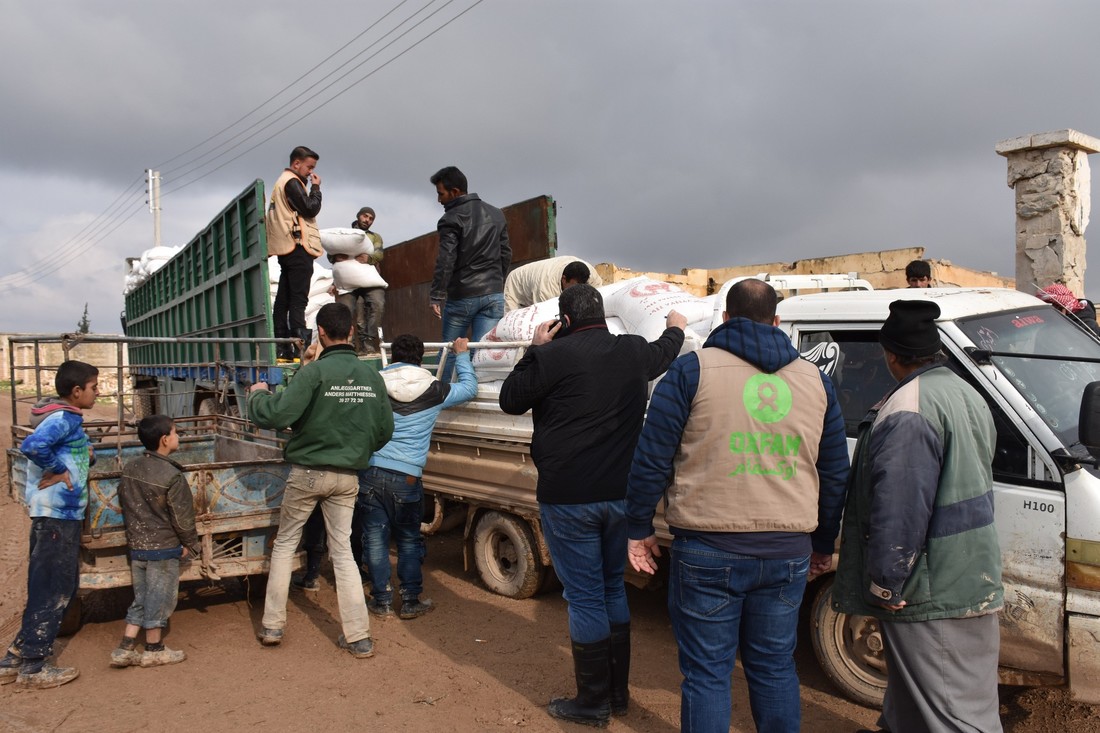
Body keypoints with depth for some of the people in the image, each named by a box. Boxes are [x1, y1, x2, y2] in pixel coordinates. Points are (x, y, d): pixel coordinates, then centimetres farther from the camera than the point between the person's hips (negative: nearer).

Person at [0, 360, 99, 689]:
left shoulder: (64, 417, 13)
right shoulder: (65, 419, -17)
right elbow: (33, 445, -33)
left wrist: (84, 456, 1)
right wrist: (60, 472, -20)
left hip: (55, 512, 10)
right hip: (59, 513, -10)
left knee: (46, 587, 17)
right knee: (55, 589, -1)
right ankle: (32, 665, 8)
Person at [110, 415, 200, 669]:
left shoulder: (130, 468, 1)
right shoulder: (172, 476, -20)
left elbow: (124, 503, 12)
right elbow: (183, 516, -14)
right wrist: (191, 544, 0)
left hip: (136, 545, 7)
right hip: (163, 547, -7)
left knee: (141, 598, 18)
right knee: (159, 599, 7)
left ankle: (125, 649, 18)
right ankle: (154, 650, 18)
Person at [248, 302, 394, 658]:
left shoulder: (315, 371, -15)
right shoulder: (371, 374, -1)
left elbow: (277, 414, -23)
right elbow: (385, 429, 5)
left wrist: (258, 394, -2)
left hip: (307, 472, -3)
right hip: (347, 477, 4)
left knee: (284, 544, 16)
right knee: (342, 551, 10)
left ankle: (273, 626, 21)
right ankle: (359, 637, 9)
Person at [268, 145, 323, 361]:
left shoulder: (282, 182, 24)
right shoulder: (292, 182, -7)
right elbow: (310, 209, -12)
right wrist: (315, 187, -1)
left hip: (286, 248, 10)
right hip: (298, 247, -10)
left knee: (283, 299, 6)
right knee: (298, 300, -14)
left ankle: (281, 347, 8)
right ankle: (300, 346, -17)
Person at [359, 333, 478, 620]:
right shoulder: (433, 389, -2)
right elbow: (469, 388, 14)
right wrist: (461, 354, 27)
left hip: (370, 472, 2)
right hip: (406, 477, -1)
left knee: (375, 538, 10)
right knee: (409, 540, 13)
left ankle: (382, 600, 18)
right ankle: (411, 601, 19)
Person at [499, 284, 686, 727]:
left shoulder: (553, 355, -14)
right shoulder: (635, 352, 5)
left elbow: (510, 400, 0)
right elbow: (664, 352, 28)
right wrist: (676, 328, 49)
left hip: (568, 498, -6)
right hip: (621, 494, 6)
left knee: (585, 598, 4)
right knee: (612, 588, 19)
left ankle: (593, 703, 16)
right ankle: (618, 692, 30)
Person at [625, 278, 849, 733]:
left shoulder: (692, 371, -4)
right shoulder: (814, 379, 9)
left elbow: (652, 459, -7)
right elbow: (836, 473, 13)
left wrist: (640, 530, 4)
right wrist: (823, 543, 24)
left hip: (709, 553, -4)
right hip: (787, 554, 4)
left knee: (706, 674, 9)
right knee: (775, 668, 20)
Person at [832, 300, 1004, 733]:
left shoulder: (907, 410, -22)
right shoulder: (969, 396, 9)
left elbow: (898, 509, -26)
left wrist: (884, 584, -18)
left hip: (931, 597, -10)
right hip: (975, 586, 10)